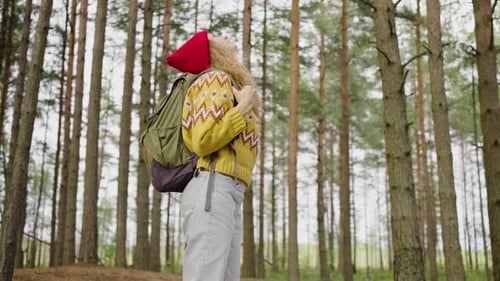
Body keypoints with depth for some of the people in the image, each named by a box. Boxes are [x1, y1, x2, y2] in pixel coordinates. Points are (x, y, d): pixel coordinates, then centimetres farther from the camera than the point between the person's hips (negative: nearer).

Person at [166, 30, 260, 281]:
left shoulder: (229, 84, 27)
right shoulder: (216, 79, 0)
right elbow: (203, 142, -12)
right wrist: (243, 108, -5)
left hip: (229, 195, 9)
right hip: (212, 190, -9)